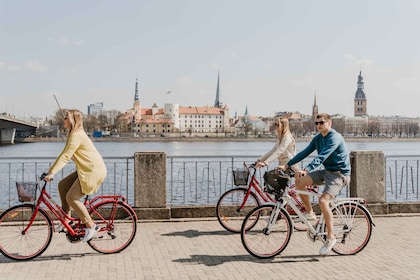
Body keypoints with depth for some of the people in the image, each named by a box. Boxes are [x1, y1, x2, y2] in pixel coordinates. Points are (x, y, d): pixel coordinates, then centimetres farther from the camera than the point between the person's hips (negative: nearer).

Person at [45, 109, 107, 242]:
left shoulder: (77, 135, -16)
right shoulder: (73, 134, 17)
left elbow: (66, 156, -22)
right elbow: (64, 155, 18)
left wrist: (52, 173, -24)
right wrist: (50, 170, 14)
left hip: (93, 171, -10)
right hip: (85, 170, 10)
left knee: (71, 197, -10)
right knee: (62, 185, 8)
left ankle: (91, 226, 0)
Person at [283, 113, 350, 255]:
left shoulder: (335, 138, -19)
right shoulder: (318, 138, 7)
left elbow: (321, 157, -31)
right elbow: (305, 152, 6)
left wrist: (306, 170, -42)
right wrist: (287, 165, -2)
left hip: (339, 174, -8)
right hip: (326, 171, 8)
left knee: (323, 201, -26)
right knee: (299, 181, -10)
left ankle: (330, 237, -11)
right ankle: (309, 212, 6)